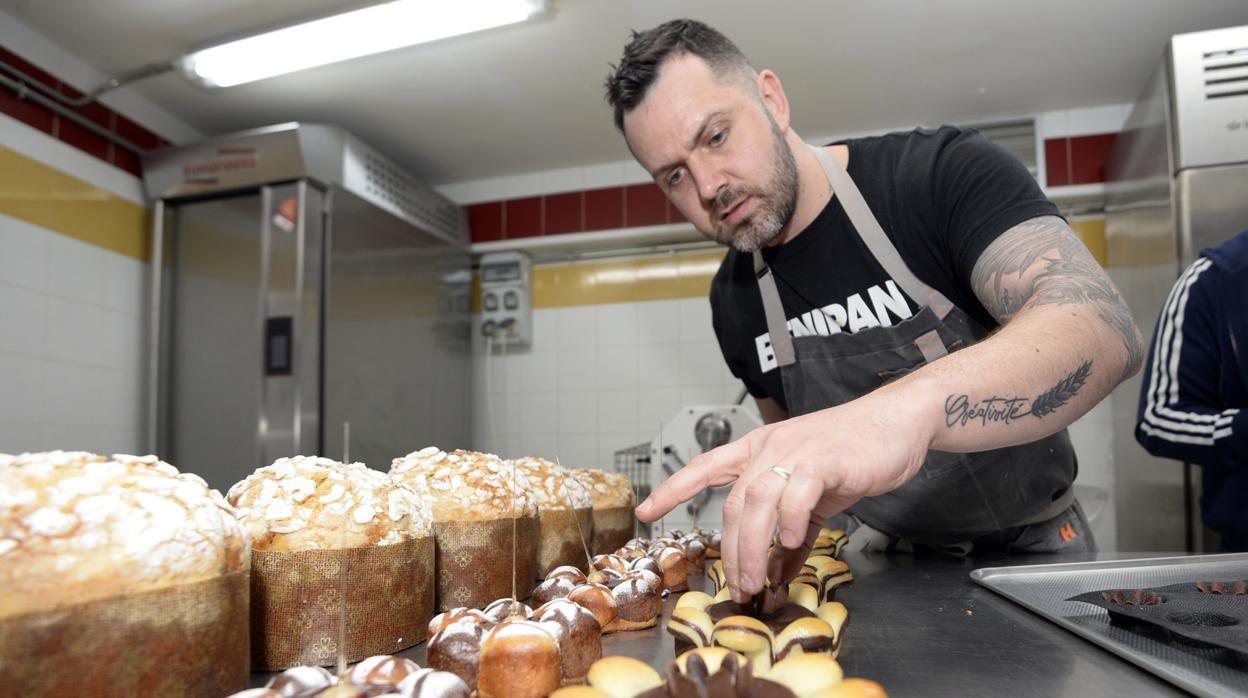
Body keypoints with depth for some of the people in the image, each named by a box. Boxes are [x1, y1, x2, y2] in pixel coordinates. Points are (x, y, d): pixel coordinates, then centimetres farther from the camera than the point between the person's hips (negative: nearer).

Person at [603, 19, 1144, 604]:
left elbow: (1104, 328, -31)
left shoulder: (943, 173, -15)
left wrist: (906, 410, -47)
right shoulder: (732, 301, -1)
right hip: (890, 556, 3)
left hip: (1031, 546, -3)